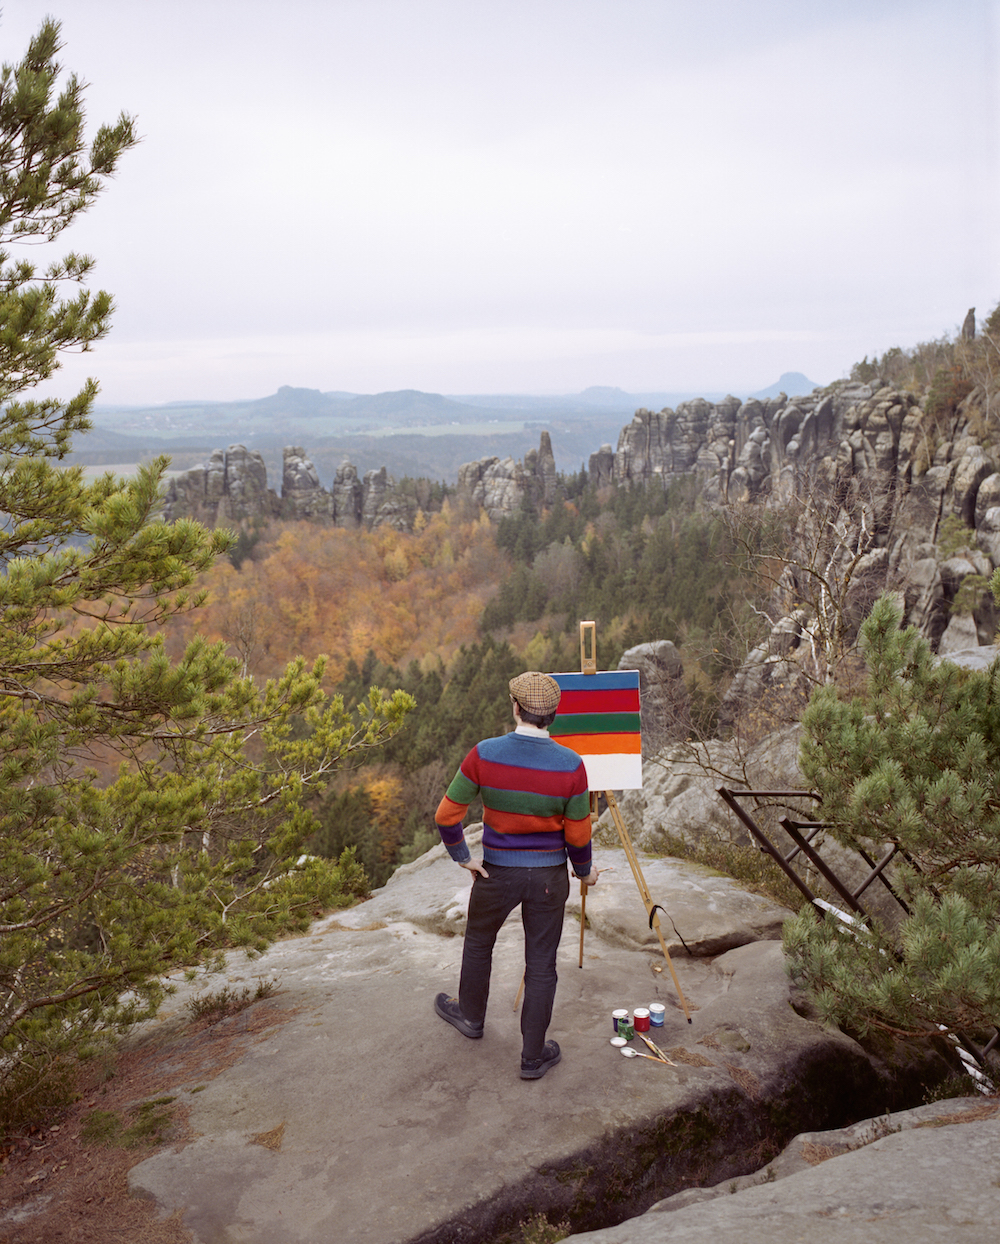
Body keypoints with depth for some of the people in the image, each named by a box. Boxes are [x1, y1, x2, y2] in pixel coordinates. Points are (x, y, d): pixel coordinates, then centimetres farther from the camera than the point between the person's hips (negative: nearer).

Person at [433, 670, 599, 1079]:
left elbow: (447, 815, -14)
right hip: (548, 876, 0)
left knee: (478, 942, 27)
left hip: (497, 872, 0)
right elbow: (577, 835, -8)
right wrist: (585, 870, 10)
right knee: (541, 966, 14)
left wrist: (463, 857, 0)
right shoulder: (571, 766, -17)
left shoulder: (484, 754, -18)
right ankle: (533, 1056, 24)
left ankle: (470, 1014, 49)